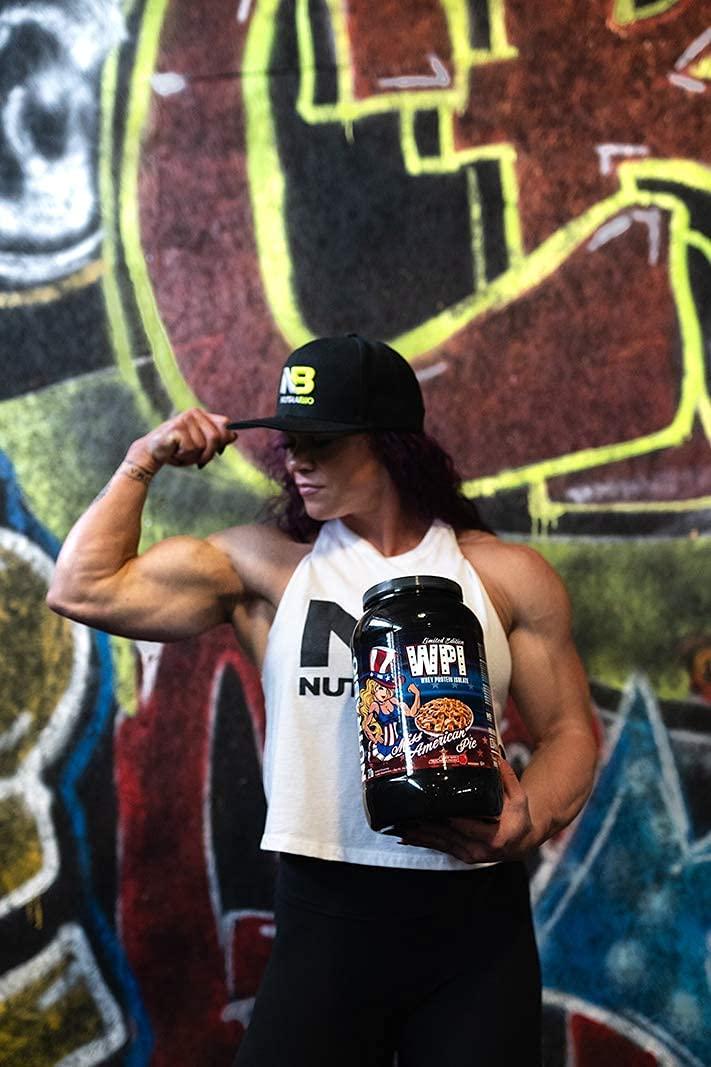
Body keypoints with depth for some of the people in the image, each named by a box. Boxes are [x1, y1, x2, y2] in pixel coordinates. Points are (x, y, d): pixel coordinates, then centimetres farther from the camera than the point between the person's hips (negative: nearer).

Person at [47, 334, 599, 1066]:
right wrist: (142, 462, 2)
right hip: (326, 915, 0)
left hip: (477, 921, 0)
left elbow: (569, 730, 7)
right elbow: (86, 590, 2)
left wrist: (530, 822, -12)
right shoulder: (265, 564, 4)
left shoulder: (509, 576, 4)